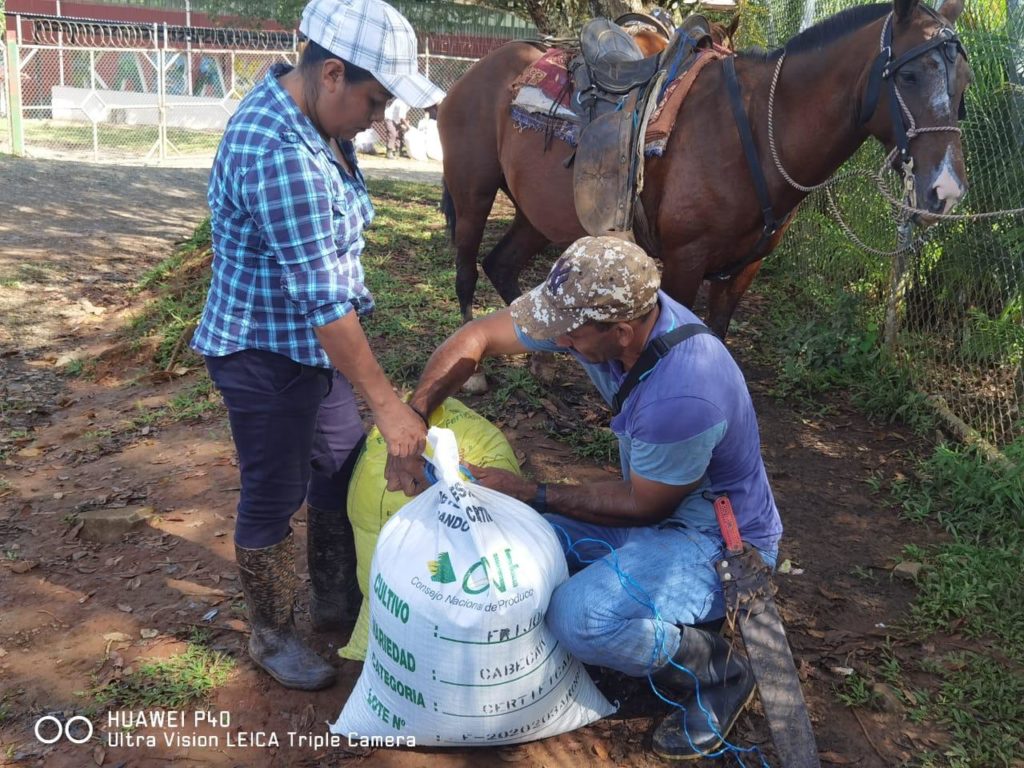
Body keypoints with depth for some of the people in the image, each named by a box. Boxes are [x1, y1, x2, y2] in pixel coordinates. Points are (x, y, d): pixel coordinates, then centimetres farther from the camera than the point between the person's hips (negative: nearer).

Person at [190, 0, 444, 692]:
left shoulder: (313, 117, 1)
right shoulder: (280, 155, -30)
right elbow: (323, 299, -30)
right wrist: (388, 404, -26)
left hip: (316, 342, 10)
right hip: (266, 354, -9)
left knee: (341, 473, 20)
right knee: (274, 497, 8)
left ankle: (338, 602, 40)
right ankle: (272, 634, 31)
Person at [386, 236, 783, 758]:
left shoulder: (680, 397, -37)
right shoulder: (599, 305, -15)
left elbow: (643, 506, -18)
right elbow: (475, 338, -6)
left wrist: (531, 494, -13)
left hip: (722, 539, -8)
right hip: (661, 504, 8)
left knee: (579, 617, -29)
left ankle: (719, 671, 0)